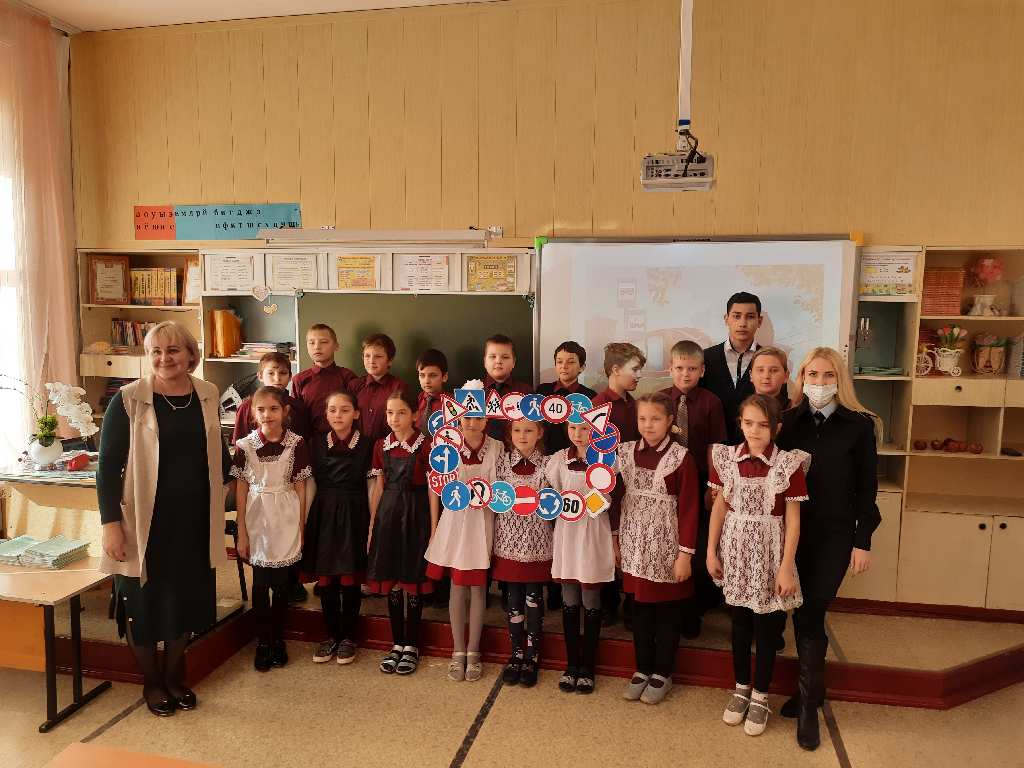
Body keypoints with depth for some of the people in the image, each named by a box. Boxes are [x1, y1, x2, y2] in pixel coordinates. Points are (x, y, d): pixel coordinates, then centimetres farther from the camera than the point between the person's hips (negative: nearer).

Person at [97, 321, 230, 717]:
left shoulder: (208, 395, 1)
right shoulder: (128, 400, -11)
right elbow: (108, 466, -10)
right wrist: (111, 524, -13)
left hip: (194, 520, 4)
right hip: (145, 520, -3)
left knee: (187, 597, 14)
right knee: (144, 601, 10)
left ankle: (175, 675, 35)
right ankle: (151, 681, 31)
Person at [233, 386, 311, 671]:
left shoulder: (296, 444, -5)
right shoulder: (245, 445, -2)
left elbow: (300, 489, 1)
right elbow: (241, 490, 2)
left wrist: (301, 528, 2)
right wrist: (242, 533, 1)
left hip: (286, 521, 0)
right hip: (257, 522, 1)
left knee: (281, 583, 7)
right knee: (260, 584, 7)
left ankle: (278, 640, 25)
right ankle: (262, 642, 23)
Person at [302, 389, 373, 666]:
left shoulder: (366, 445, -3)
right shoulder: (317, 443, 5)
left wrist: (371, 524, -4)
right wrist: (305, 522, 2)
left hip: (353, 515, -2)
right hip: (323, 514, 2)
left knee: (350, 579, 4)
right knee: (325, 579, 6)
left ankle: (349, 637, 19)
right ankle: (331, 635, 22)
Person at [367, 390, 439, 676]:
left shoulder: (425, 445, -8)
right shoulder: (382, 445, 6)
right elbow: (379, 486, 12)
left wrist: (433, 528, -8)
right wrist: (372, 524, 10)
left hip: (416, 514, -4)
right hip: (388, 513, 4)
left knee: (414, 580, 4)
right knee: (391, 580, 9)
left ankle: (411, 645, 19)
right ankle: (397, 643, 23)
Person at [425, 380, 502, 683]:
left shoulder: (496, 448, -3)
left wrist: (489, 496, -9)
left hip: (483, 522, 0)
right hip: (455, 519, 0)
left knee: (478, 587, 8)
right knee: (457, 587, 8)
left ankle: (473, 652, 21)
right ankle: (458, 652, 21)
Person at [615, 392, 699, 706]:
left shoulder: (681, 457, -11)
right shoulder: (625, 451, 1)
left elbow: (688, 509, -10)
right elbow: (616, 497, 7)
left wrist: (685, 553, -12)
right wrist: (615, 539, 7)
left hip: (666, 547, -3)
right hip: (634, 545, 4)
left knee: (667, 612, 10)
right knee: (640, 609, 14)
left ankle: (662, 674, 26)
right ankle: (642, 669, 30)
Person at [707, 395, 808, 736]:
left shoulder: (788, 464, -12)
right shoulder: (728, 458, -3)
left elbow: (792, 520, -9)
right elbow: (720, 505, 5)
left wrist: (786, 568, -10)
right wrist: (711, 550, 4)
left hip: (769, 554, -2)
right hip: (736, 551, 3)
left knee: (766, 626, 8)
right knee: (740, 622, 15)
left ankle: (760, 696, 26)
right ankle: (741, 688, 33)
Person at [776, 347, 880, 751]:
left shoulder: (859, 425, -4)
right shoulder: (789, 421, 1)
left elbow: (866, 487, -2)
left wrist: (863, 541, -4)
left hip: (836, 534, -2)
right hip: (793, 531, 3)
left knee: (811, 614, -4)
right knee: (803, 613, 10)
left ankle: (808, 704, 9)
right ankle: (810, 688, 28)